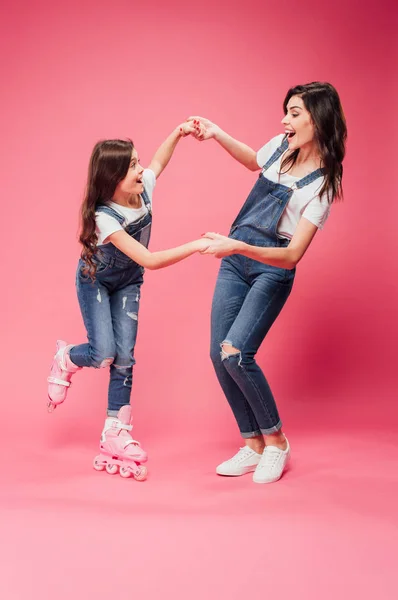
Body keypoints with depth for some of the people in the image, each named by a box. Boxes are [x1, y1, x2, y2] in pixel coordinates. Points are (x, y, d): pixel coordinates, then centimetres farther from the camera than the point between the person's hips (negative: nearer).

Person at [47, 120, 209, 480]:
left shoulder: (143, 188, -18)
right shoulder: (104, 217, -35)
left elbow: (159, 162, 8)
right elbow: (151, 261, -41)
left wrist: (179, 133, -6)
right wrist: (196, 246, -46)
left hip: (127, 283, 5)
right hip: (95, 281, -5)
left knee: (124, 358, -2)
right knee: (104, 354, -15)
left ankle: (116, 435, 5)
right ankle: (67, 360, 21)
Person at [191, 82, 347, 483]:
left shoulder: (322, 185, -15)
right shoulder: (281, 148, 2)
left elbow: (292, 256, -22)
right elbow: (252, 160, 29)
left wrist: (238, 247, -33)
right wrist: (217, 135, 15)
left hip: (272, 269, -7)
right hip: (235, 260, 7)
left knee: (235, 352, -22)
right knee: (219, 354, 0)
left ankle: (276, 442, -1)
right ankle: (252, 446, 12)